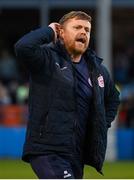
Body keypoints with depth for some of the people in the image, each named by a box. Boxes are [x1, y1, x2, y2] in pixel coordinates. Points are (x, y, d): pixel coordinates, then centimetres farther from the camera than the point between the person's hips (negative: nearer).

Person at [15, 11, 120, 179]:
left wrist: (103, 124, 18)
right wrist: (48, 31, -12)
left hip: (77, 155, 8)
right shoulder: (47, 59, -6)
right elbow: (23, 47, -28)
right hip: (47, 151, -7)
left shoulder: (97, 68, 14)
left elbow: (112, 98, 32)